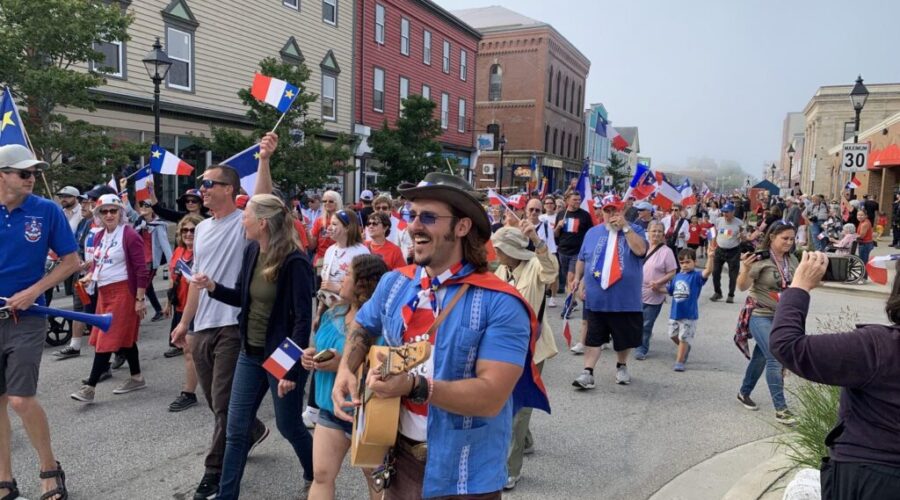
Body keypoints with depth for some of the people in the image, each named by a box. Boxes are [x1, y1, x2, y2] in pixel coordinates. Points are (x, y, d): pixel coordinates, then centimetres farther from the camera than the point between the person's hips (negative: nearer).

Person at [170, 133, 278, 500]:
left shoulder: (244, 222, -7)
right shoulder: (202, 228, 15)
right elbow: (197, 279, 19)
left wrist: (264, 159, -42)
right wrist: (185, 321, 18)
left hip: (233, 326, -8)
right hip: (201, 328, 8)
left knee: (224, 403, -2)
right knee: (216, 402, 18)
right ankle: (252, 431, 42)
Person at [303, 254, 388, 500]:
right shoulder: (332, 314, 3)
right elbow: (324, 350, 17)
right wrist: (311, 355, -5)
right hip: (330, 409, 7)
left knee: (376, 480, 15)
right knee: (321, 474, 9)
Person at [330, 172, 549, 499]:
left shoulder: (500, 304, -19)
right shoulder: (393, 284, -1)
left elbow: (492, 396, -25)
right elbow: (362, 329, 18)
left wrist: (414, 385, -32)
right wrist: (346, 371, 0)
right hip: (399, 456, 5)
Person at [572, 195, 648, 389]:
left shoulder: (634, 230, 1)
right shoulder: (592, 232, 9)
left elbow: (640, 250, -19)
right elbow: (581, 260, 15)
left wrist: (625, 227, -18)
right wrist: (578, 281, 8)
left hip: (625, 300, -1)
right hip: (596, 299, 1)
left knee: (624, 337, 13)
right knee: (593, 337, 2)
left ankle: (621, 367, 34)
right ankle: (587, 372, 5)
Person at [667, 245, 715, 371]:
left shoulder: (696, 276, -13)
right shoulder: (677, 277, 3)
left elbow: (708, 271, -34)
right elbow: (669, 291, 15)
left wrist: (710, 257, -49)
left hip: (689, 314, -6)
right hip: (674, 313, 6)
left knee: (684, 338, 4)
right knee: (673, 335, 20)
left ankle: (679, 362, 15)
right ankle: (685, 349, 45)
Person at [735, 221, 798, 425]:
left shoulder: (792, 260, 2)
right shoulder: (760, 259, -17)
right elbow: (742, 287, -21)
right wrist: (745, 268, -38)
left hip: (782, 316, 6)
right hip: (760, 316, -6)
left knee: (761, 356, 17)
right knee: (775, 359, -13)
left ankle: (744, 393, 34)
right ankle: (780, 409, -6)